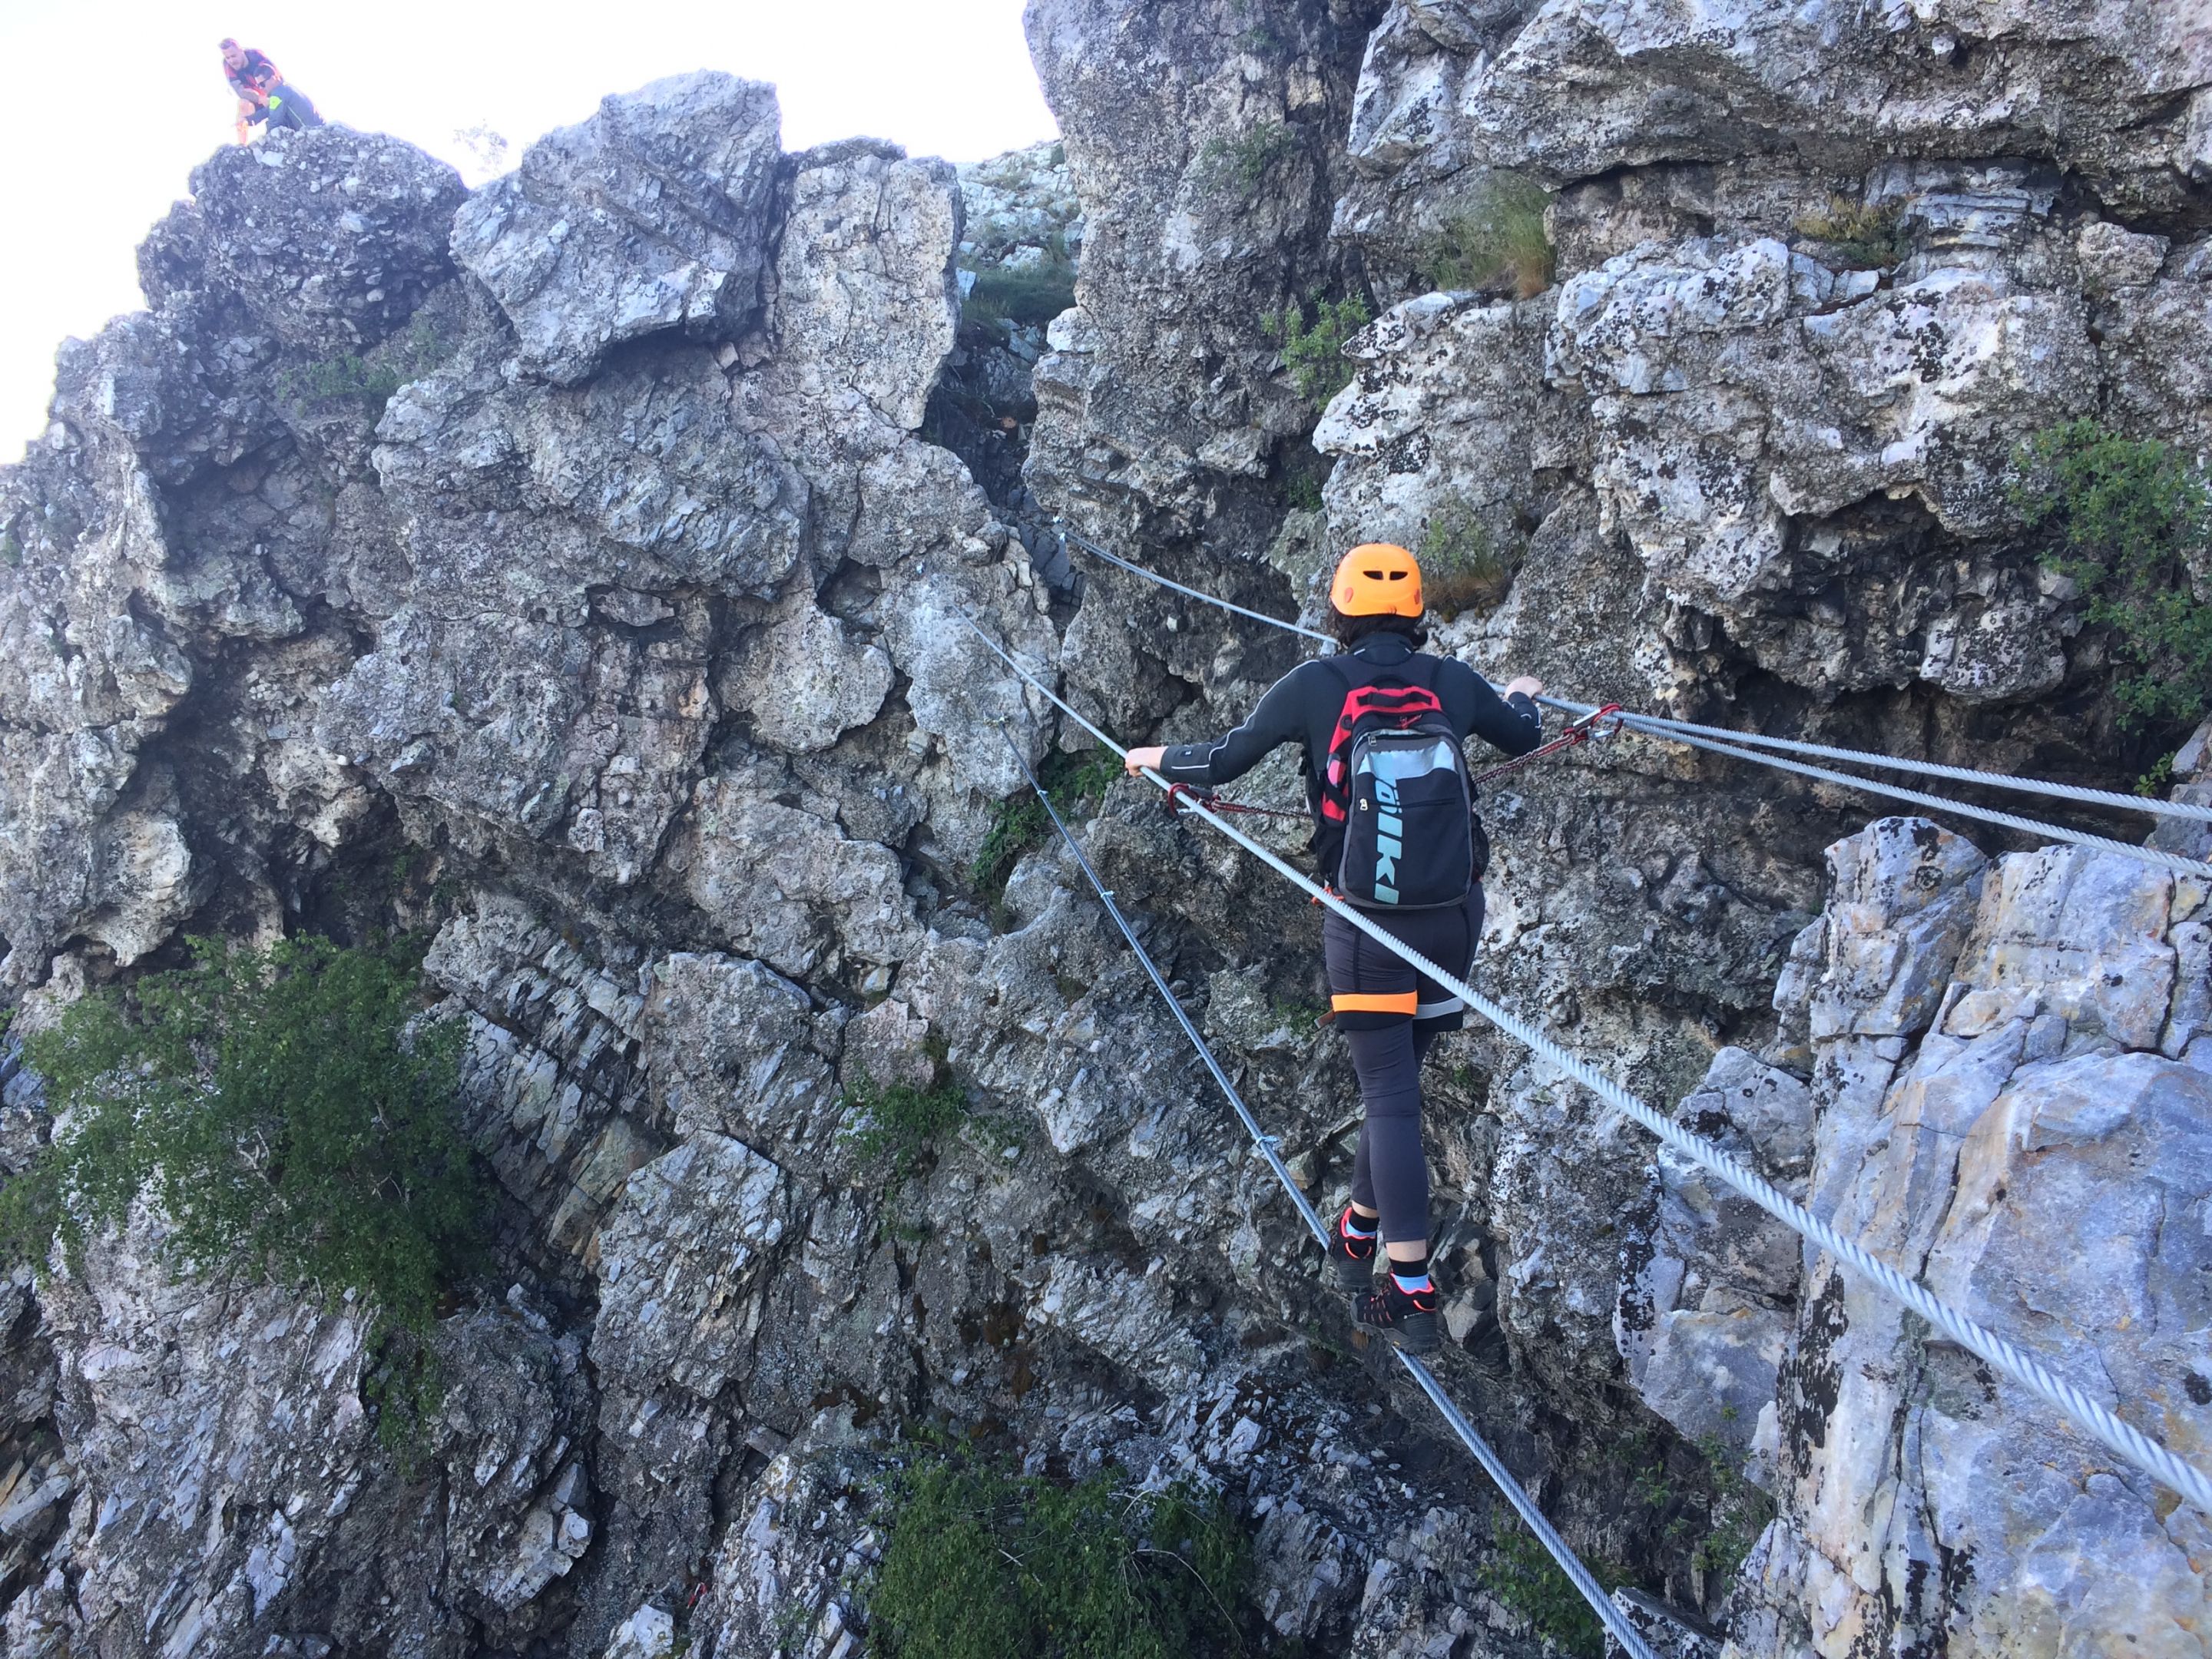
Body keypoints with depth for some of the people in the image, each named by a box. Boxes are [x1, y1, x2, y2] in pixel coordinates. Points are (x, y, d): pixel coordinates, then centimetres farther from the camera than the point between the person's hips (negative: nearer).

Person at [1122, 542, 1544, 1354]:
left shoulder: (1316, 685, -6)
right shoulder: (1453, 681, 3)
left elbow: (1226, 759, 2)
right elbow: (1522, 737, 23)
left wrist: (1157, 759, 21)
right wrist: (1523, 696, 46)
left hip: (1367, 927, -3)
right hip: (1452, 916, 4)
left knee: (1390, 1095, -2)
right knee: (1398, 1078, 18)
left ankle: (1413, 1295, -4)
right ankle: (1359, 1234, 33)